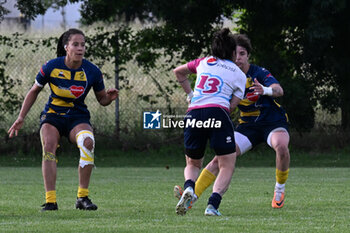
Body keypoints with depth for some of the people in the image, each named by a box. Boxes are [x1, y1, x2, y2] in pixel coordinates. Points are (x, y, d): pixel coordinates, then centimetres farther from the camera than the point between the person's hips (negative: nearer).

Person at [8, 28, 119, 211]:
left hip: (78, 117, 0)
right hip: (52, 115, 0)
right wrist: (21, 118, 3)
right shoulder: (52, 67, -9)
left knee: (88, 142, -32)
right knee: (48, 145, -30)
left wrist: (109, 97, -16)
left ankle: (82, 197, -23)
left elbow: (101, 99, 8)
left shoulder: (92, 72, -7)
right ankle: (50, 201, -30)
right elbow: (34, 91, 7)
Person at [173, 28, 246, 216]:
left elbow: (178, 72, 37)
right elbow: (232, 105, 9)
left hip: (193, 114, 3)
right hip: (218, 113, -3)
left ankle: (189, 188, -13)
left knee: (193, 164, 21)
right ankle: (213, 204, -19)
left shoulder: (203, 63, 22)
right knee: (227, 166, 4)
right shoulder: (239, 75, 15)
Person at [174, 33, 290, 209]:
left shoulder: (259, 73, -16)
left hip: (273, 121, -4)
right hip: (248, 125, 4)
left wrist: (266, 90, -57)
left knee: (281, 146, -35)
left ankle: (279, 191, -13)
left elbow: (278, 90, -33)